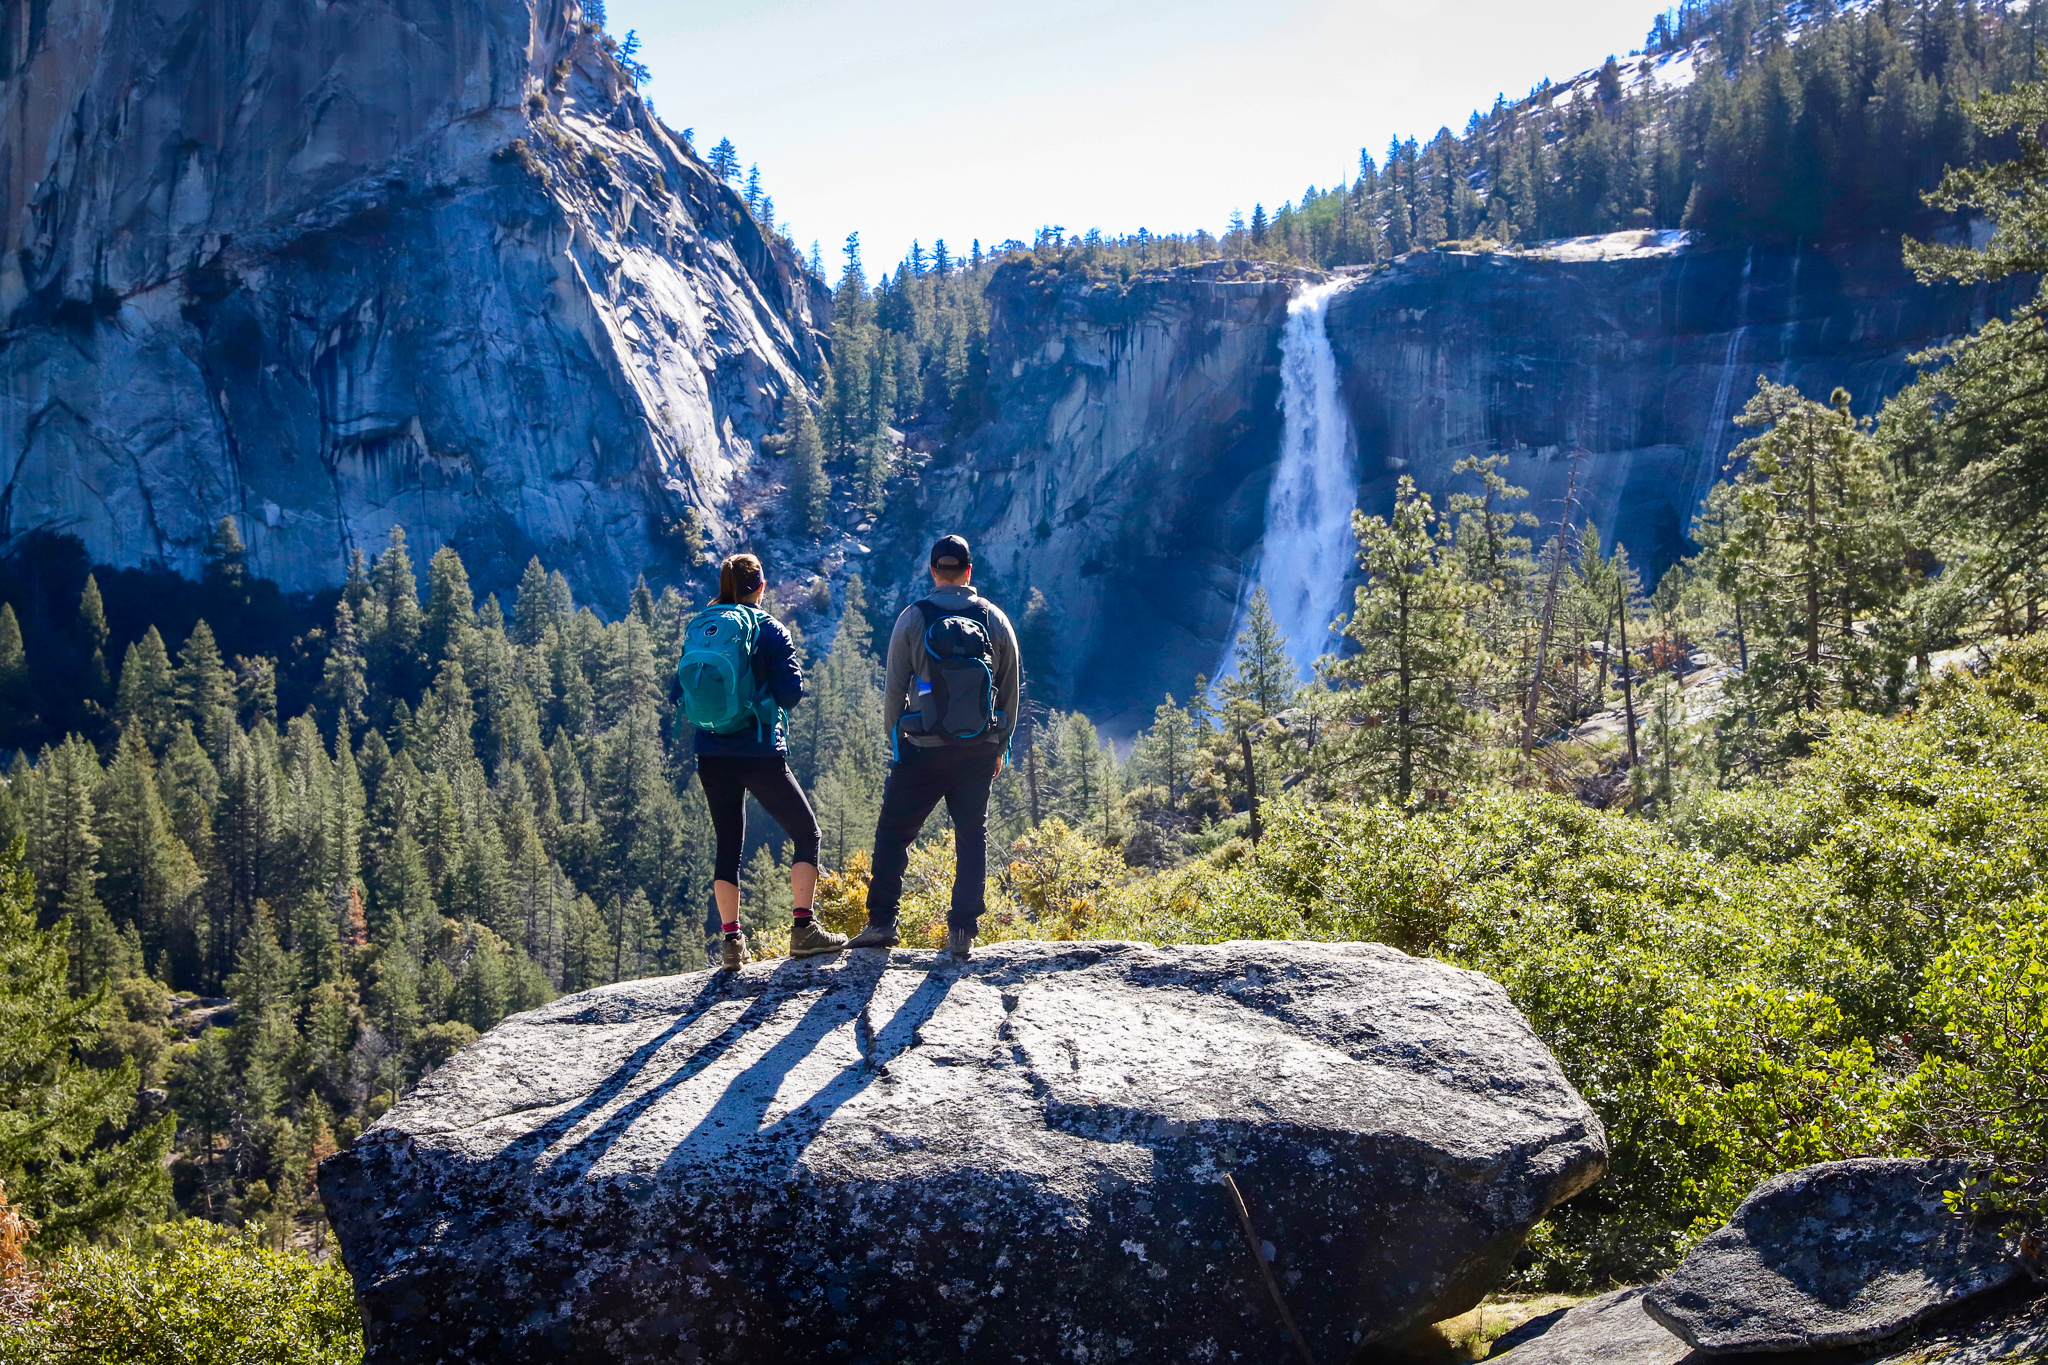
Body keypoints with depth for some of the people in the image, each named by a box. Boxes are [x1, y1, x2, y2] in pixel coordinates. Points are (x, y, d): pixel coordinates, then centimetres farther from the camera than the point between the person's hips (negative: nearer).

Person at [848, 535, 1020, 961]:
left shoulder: (913, 618, -4)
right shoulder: (995, 620, 3)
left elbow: (894, 689, -2)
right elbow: (1010, 691, 8)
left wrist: (895, 738, 11)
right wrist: (1000, 745, 18)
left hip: (924, 749, -2)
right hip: (980, 749, 2)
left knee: (894, 830, 10)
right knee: (973, 834, 11)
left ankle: (882, 921, 7)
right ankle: (962, 931, 5)